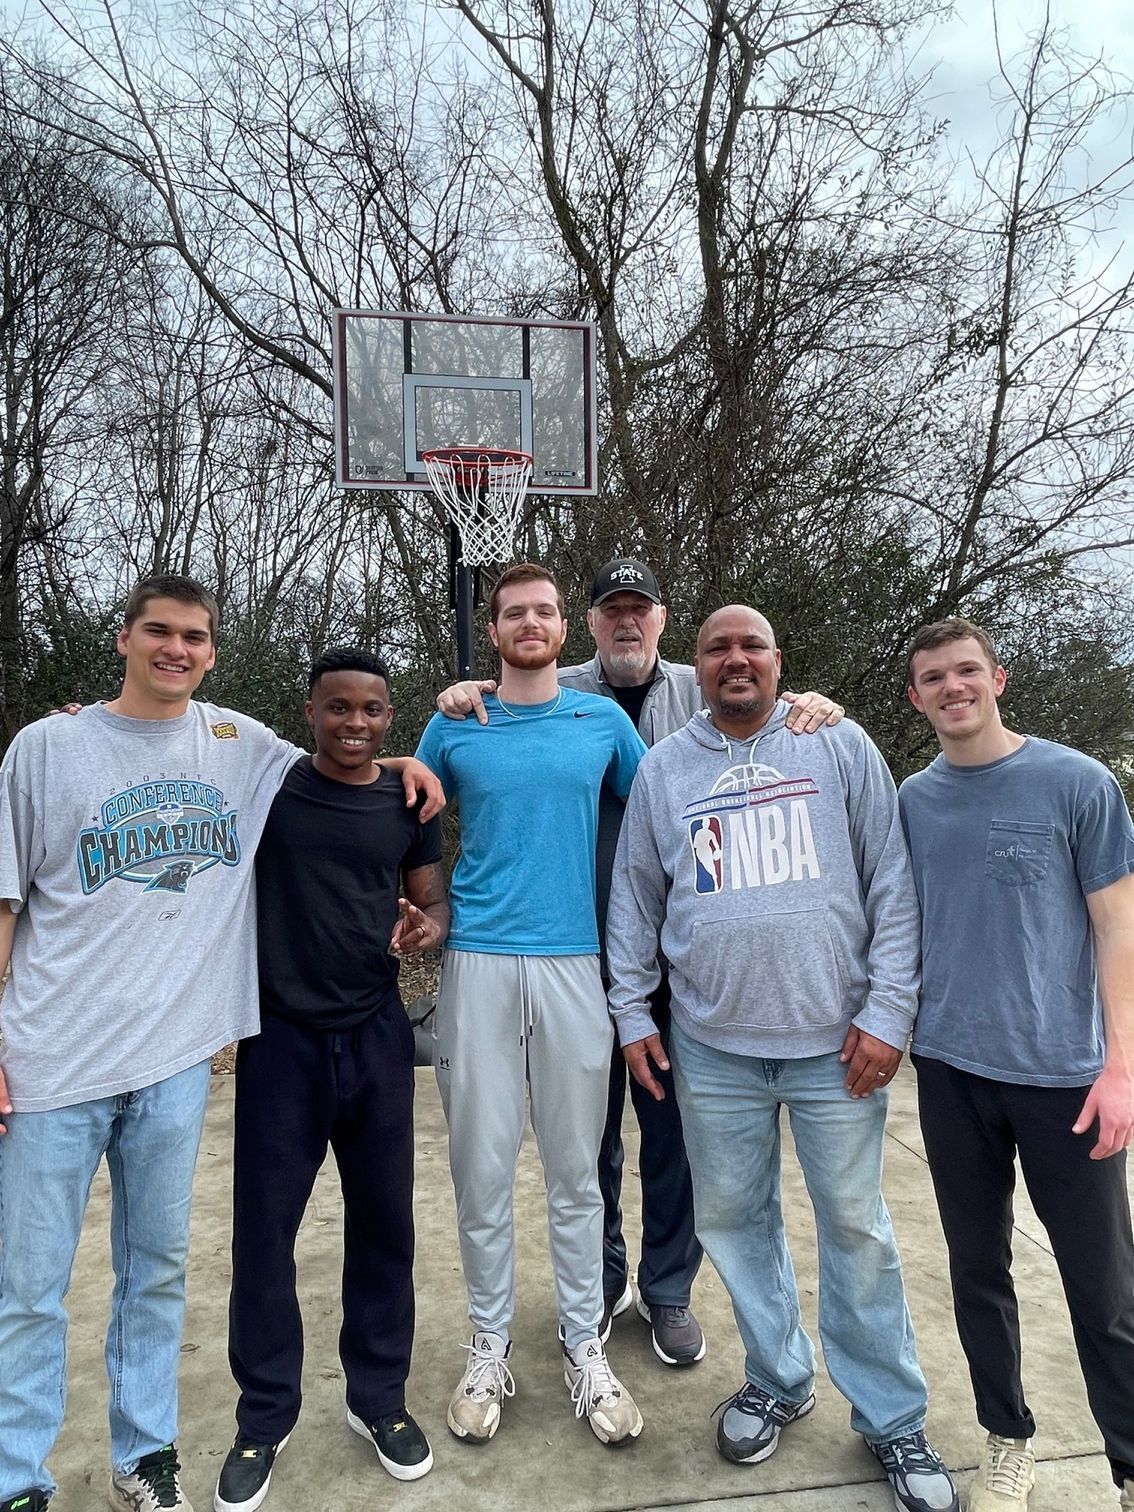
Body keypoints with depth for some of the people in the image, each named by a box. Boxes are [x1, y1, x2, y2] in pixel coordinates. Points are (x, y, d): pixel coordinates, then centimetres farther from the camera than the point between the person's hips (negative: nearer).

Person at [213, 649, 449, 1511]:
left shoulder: (408, 803, 3)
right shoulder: (265, 782, -4)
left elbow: (435, 899, 7)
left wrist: (430, 926, -14)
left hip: (376, 1035, 2)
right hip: (280, 1036, -2)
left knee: (383, 1220, 12)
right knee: (264, 1227, 8)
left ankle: (378, 1397, 33)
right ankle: (265, 1415, 29)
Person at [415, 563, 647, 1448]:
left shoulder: (603, 720, 7)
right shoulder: (455, 727, 7)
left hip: (574, 961, 0)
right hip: (478, 962, 0)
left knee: (576, 1168, 8)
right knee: (483, 1168, 7)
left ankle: (585, 1346, 25)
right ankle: (491, 1345, 26)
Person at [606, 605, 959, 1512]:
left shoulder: (840, 747, 0)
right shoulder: (663, 769, 6)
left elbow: (893, 886, -2)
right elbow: (635, 898, 9)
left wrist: (888, 1011, -7)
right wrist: (632, 1012, 6)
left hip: (836, 1042, -2)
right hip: (712, 1046, 2)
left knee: (856, 1227, 9)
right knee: (733, 1219, 14)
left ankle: (892, 1418, 30)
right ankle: (779, 1379, 38)